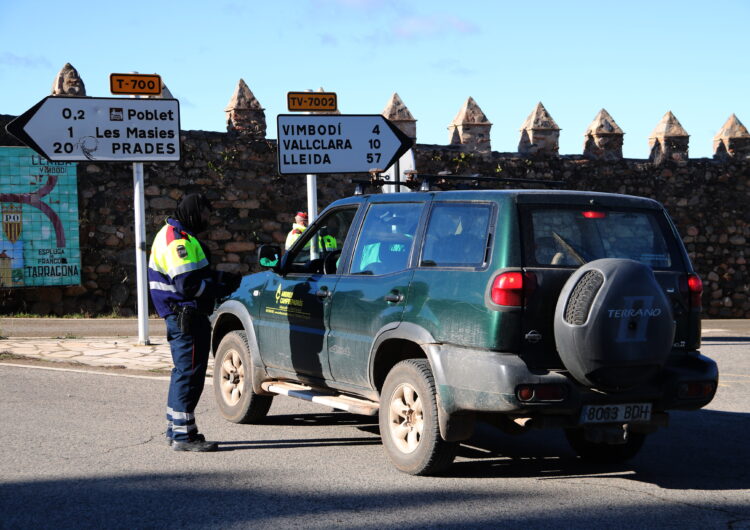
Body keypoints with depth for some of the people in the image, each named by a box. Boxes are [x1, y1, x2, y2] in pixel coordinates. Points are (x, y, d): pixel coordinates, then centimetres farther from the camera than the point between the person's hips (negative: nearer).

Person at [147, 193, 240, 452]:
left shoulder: (176, 235, 19)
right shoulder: (178, 241, -17)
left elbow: (195, 274, 25)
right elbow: (188, 285, -23)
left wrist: (220, 277, 11)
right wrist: (222, 288, -14)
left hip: (181, 316, 11)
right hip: (186, 316, -11)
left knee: (184, 371, 18)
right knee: (190, 372, -9)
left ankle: (175, 429, 27)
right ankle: (183, 434, -7)